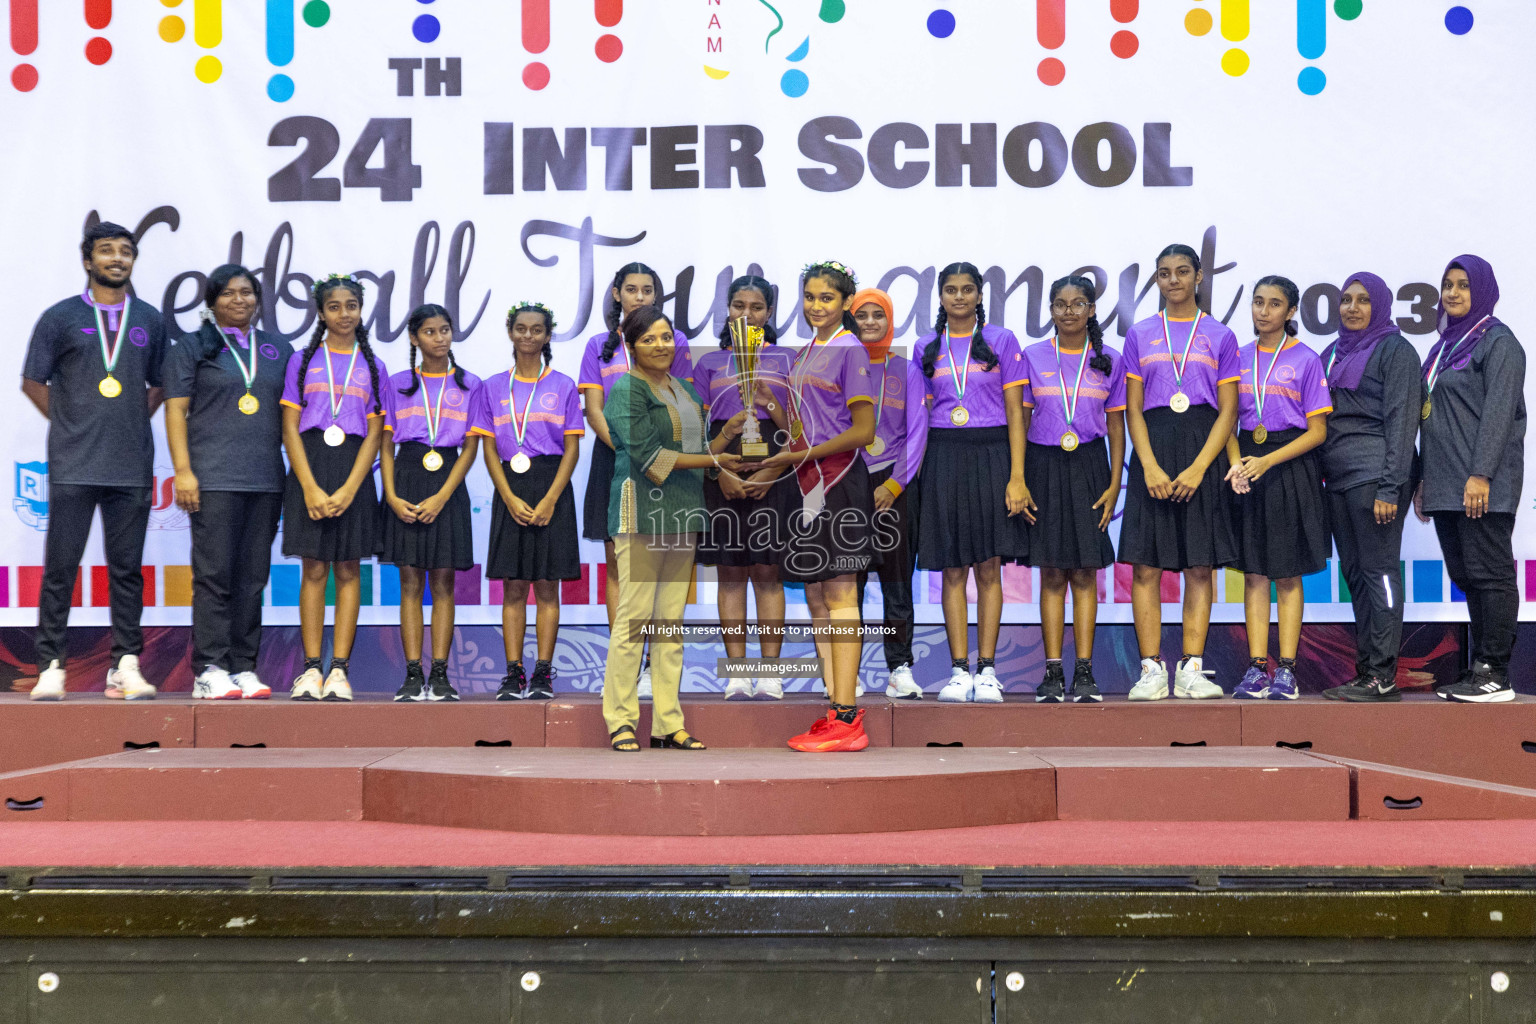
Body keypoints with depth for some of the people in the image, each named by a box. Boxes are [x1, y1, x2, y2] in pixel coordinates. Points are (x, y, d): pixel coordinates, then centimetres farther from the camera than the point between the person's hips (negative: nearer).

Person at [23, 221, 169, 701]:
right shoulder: (60, 317, 5)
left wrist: (134, 422, 8)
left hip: (132, 465, 2)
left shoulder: (151, 321, 12)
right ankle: (51, 667, 2)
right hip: (73, 465, -2)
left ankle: (125, 666, 7)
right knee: (60, 568, -2)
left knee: (127, 569, 4)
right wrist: (70, 423, 3)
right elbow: (33, 382, 7)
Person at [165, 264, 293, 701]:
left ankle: (243, 668, 8)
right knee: (214, 574, -7)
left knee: (252, 577, 4)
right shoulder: (191, 348, 7)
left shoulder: (279, 350, 17)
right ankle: (209, 671, -6)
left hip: (266, 480, 4)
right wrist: (183, 472, -9)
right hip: (214, 479, -4)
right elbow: (176, 410, 1)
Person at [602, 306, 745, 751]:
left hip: (681, 515, 8)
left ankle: (668, 723, 10)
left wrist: (728, 432, 2)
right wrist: (711, 460, -12)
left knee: (672, 621, 7)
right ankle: (621, 722, -2)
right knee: (634, 617, -8)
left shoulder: (685, 391, 20)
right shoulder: (627, 389, -5)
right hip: (642, 510, -7)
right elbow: (646, 454, -13)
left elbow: (699, 449, 20)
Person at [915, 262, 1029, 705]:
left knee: (989, 568, 1)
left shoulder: (1002, 341, 4)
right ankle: (959, 670, 6)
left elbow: (1015, 412, 0)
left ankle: (987, 669, 6)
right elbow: (918, 412, 12)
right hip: (944, 457, 1)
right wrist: (914, 470, 2)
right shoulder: (927, 347, 10)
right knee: (953, 569, 1)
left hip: (991, 455, -1)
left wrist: (1017, 476, -8)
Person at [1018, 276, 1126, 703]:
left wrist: (1114, 484, -1)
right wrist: (1018, 481, -3)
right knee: (1051, 574, 1)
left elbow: (1116, 427, 7)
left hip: (1089, 466, 0)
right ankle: (1053, 672, 4)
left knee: (1085, 573, 0)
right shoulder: (1032, 357, 4)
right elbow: (1020, 422, 4)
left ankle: (1085, 672, 3)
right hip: (1044, 465, 0)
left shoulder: (1109, 361, 5)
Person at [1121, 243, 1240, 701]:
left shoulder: (1220, 336, 7)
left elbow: (1227, 410, 2)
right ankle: (1151, 669, 0)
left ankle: (1191, 669, 3)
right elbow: (1133, 409, 5)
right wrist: (1150, 466, -9)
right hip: (1153, 446, 0)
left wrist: (1199, 467, -11)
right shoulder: (1140, 335, 10)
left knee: (1200, 566, -1)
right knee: (1146, 564, -4)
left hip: (1203, 452, 0)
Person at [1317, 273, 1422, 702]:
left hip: (1374, 474, -8)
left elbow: (1402, 422, -9)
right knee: (1355, 573, 7)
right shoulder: (1332, 353, 19)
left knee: (1379, 570, -8)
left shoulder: (1395, 350, -3)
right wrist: (1317, 478, 11)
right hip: (1337, 477, 8)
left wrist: (1389, 488, -17)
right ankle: (1366, 670, 10)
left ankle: (1383, 677, -8)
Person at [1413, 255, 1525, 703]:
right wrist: (1424, 479, 19)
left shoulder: (1498, 342, -4)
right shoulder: (1445, 346, 21)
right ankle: (1480, 668, 11)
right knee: (1466, 576, 8)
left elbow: (1498, 411, -13)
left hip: (1482, 485, -8)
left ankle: (1495, 675, -6)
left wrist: (1481, 474, -21)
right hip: (1446, 486, 8)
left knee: (1489, 573, -7)